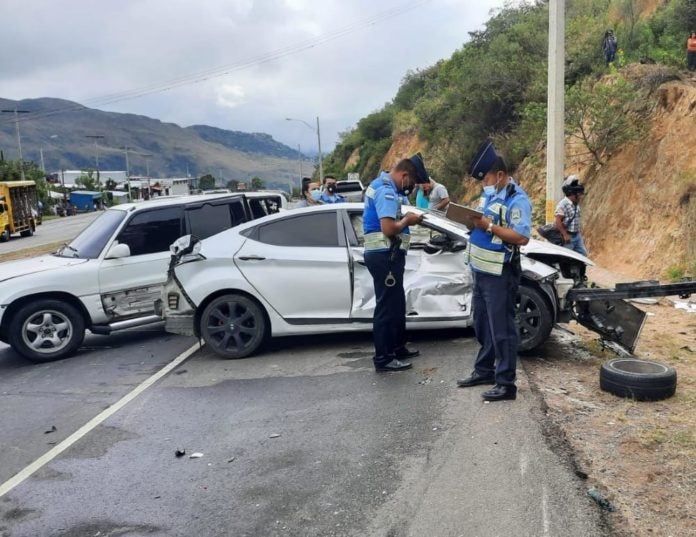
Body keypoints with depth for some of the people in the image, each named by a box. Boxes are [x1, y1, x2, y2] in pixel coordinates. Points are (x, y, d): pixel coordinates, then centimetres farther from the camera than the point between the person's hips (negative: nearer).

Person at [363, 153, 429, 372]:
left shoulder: (384, 186, 15)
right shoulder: (386, 191, -19)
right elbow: (388, 228, -27)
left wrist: (406, 216, 6)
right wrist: (407, 220, -9)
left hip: (387, 254, 11)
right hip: (385, 255, -11)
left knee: (396, 304, 20)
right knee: (387, 307, -4)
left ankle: (398, 348, 32)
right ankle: (383, 358, 3)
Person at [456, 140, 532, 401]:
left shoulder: (517, 199, -15)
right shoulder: (489, 193, 12)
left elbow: (522, 237, -23)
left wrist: (489, 226, -25)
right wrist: (470, 219, 1)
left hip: (500, 274, -9)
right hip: (481, 270, 9)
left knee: (501, 328, -3)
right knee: (482, 325, 18)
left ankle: (506, 383, 5)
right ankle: (484, 369, 32)